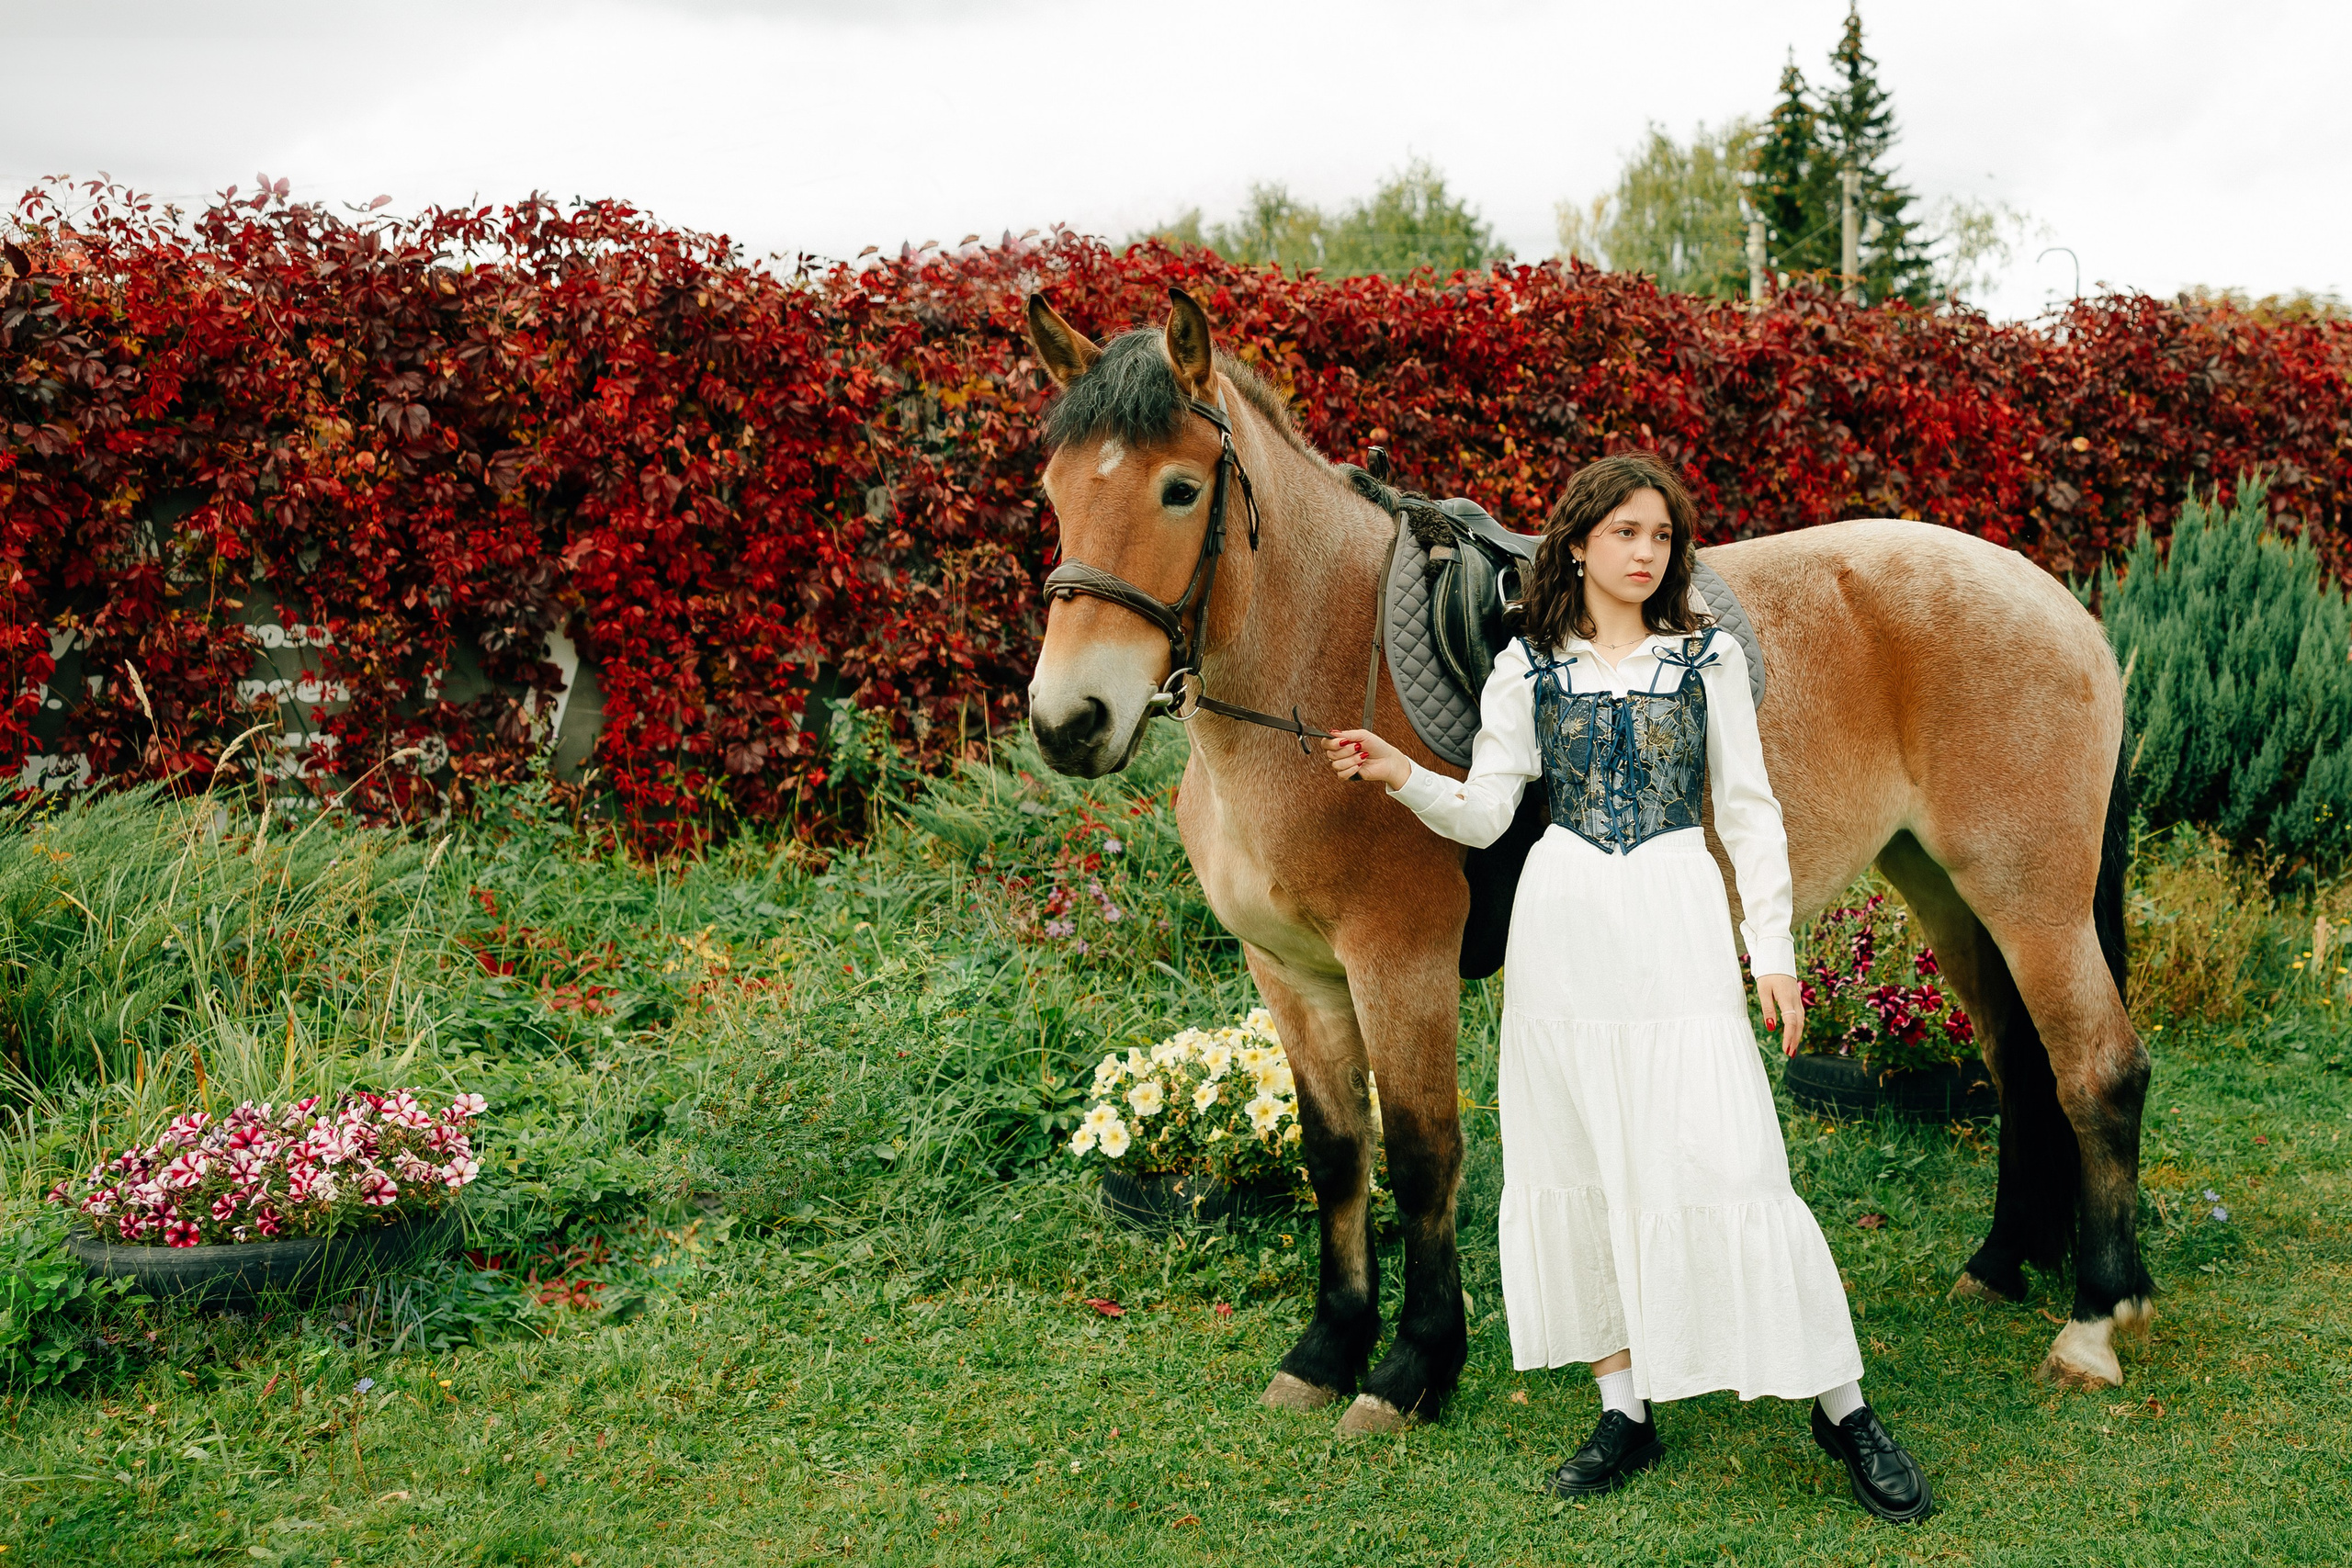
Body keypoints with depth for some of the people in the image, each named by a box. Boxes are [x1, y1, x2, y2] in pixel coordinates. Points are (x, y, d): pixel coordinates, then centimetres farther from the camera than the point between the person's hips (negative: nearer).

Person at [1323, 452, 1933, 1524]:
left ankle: (1839, 1405, 3)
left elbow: (1748, 810, 6)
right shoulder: (1527, 670, 6)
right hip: (1563, 924, 2)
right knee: (1578, 1159, 5)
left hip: (1677, 919, -2)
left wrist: (1773, 951, 1)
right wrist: (1400, 775, -15)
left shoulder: (1708, 658, 5)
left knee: (1721, 1153, -8)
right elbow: (1485, 812, 3)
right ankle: (1626, 1407, 17)